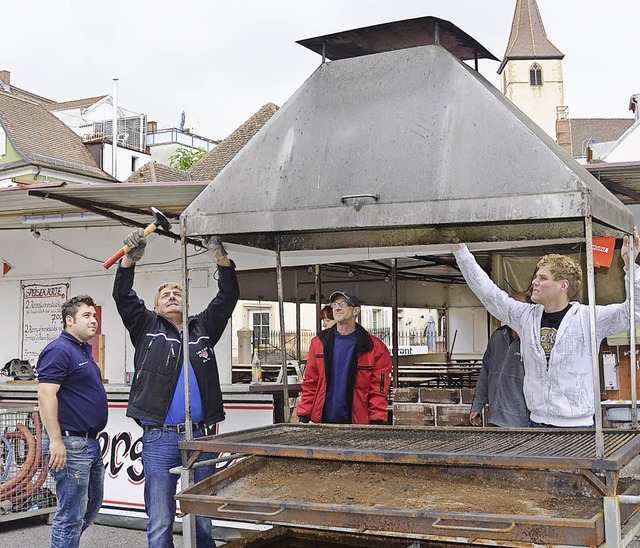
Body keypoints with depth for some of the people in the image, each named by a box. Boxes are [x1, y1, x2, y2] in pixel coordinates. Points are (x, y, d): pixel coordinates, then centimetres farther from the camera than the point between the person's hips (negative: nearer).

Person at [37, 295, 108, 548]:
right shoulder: (59, 350, -14)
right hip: (70, 444, -10)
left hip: (91, 443, 10)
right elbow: (46, 395, -22)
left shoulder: (84, 350, 16)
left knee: (91, 506, 20)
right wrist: (55, 441, -26)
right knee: (71, 515, -3)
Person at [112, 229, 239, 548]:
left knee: (203, 519, 12)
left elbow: (228, 296, 6)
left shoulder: (203, 328, 15)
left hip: (201, 436, 2)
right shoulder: (147, 328, 11)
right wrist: (130, 259, -14)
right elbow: (123, 297, 0)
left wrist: (220, 255, -6)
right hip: (159, 440, -2)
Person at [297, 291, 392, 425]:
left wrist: (377, 421, -11)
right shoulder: (318, 342, 8)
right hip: (322, 421, 2)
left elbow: (379, 388, -2)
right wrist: (303, 416, 1)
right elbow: (310, 384, 8)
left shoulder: (375, 347, 0)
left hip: (357, 423, -2)